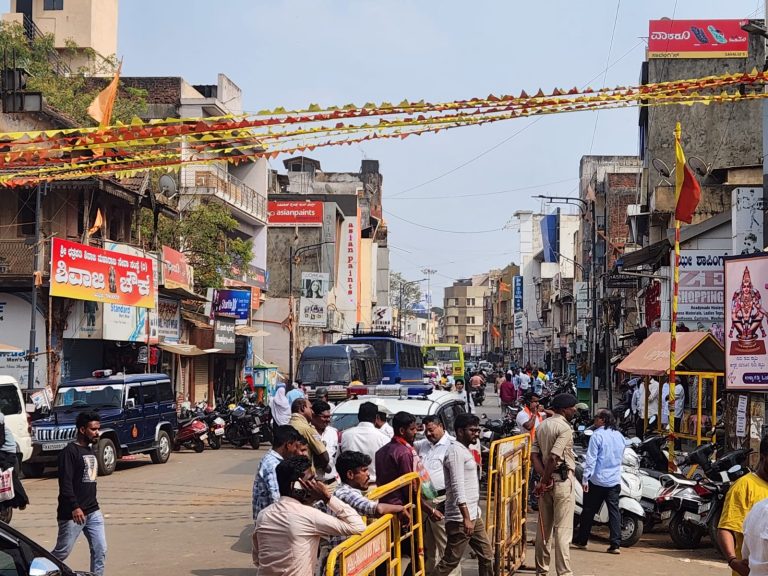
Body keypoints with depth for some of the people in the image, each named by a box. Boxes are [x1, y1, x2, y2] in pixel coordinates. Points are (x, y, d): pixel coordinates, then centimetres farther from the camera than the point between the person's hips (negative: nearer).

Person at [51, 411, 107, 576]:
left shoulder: (91, 450, 14)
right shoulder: (70, 451, -12)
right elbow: (65, 483, -19)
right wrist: (74, 507, -26)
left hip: (93, 512, 8)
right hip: (73, 513, -8)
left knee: (100, 551, 3)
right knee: (62, 553, 0)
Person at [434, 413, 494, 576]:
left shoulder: (465, 450, 17)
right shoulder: (455, 451, -15)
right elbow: (458, 487, -21)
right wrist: (466, 518, -25)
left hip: (474, 516, 10)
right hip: (460, 518, -10)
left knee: (486, 555, 12)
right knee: (450, 561, -6)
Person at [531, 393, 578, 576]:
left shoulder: (542, 426, 11)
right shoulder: (564, 428, -14)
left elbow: (534, 454, 4)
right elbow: (553, 457, -22)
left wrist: (544, 478, -4)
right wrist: (545, 480, -12)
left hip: (547, 480, 8)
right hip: (562, 481, -8)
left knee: (544, 528, 14)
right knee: (562, 530, -6)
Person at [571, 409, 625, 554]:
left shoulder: (598, 435, -12)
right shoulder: (619, 436, 9)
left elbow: (591, 459, -15)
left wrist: (585, 478, -14)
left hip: (598, 480, -5)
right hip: (615, 481, 5)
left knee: (589, 511, 7)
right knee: (614, 511, 3)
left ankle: (581, 540, 18)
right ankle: (616, 544, -4)